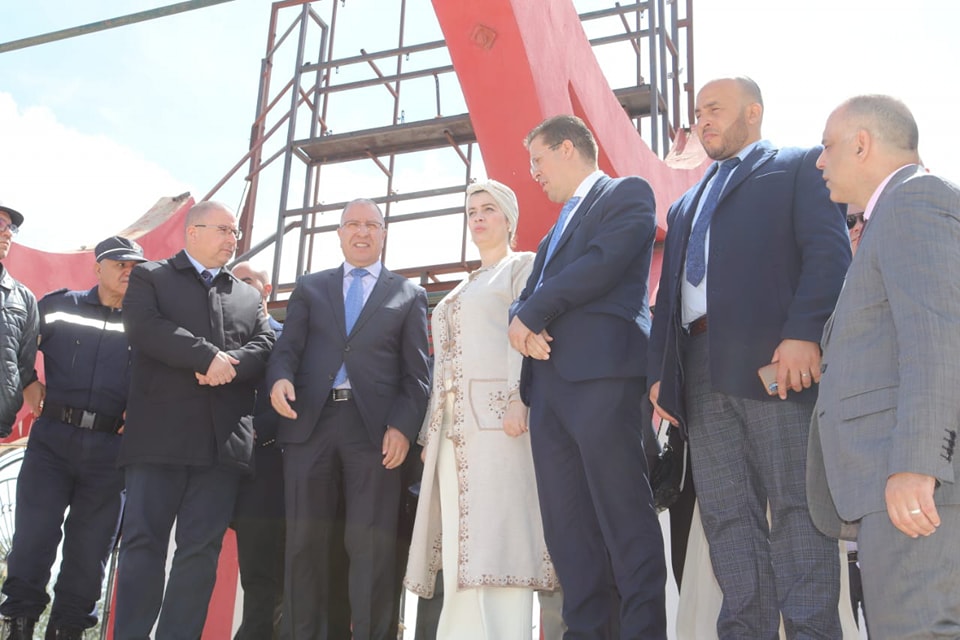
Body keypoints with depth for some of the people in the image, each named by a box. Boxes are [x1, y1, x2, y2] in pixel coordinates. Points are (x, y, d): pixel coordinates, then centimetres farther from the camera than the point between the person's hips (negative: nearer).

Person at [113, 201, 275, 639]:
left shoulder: (249, 297, 23)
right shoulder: (150, 277, 11)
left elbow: (264, 347, 8)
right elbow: (144, 328, -8)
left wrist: (227, 365, -12)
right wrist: (208, 357, -13)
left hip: (223, 439, 3)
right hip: (159, 433, -3)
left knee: (201, 551, 1)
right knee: (143, 543, -3)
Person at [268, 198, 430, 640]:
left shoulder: (408, 295, 15)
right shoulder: (309, 288, 20)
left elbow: (416, 372, 6)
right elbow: (288, 348, 10)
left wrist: (403, 426, -9)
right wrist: (280, 378, -13)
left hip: (375, 428, -2)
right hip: (310, 422, 2)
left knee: (371, 544, -3)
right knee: (305, 540, 2)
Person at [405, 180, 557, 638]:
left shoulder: (524, 266, 8)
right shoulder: (462, 289, 29)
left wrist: (518, 399, -21)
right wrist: (431, 431, 16)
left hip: (497, 414, -7)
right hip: (454, 423, 7)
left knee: (499, 537, -14)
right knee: (464, 546, 2)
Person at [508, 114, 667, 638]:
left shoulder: (627, 193, 7)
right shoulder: (556, 230, 31)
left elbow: (605, 261, -10)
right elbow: (528, 295, 23)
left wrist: (533, 312, -5)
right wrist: (523, 320, -2)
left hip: (601, 373, -8)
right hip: (548, 381, 8)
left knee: (624, 517, -8)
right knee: (566, 526, 4)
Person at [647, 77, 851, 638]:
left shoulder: (801, 167, 10)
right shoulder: (685, 206, 30)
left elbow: (829, 250, -5)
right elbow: (668, 292, 25)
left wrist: (803, 333, -19)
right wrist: (661, 370, 13)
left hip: (776, 360, -6)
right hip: (700, 372, 7)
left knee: (796, 508, -7)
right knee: (727, 517, 3)